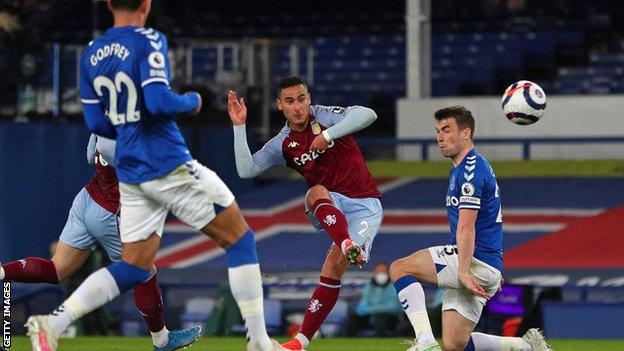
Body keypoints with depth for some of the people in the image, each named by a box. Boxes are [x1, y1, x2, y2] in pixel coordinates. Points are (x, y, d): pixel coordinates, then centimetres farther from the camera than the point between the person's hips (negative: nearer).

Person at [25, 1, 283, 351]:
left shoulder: (91, 54, 9)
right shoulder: (148, 42, -12)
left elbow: (96, 123, 11)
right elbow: (159, 101, -23)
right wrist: (193, 100, -3)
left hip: (130, 173, 7)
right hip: (170, 165, -7)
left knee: (135, 268, 11)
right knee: (240, 239, 6)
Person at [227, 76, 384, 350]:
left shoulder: (322, 116, -6)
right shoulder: (282, 144, 6)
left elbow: (367, 115, -20)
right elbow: (246, 170, 0)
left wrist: (327, 135, -26)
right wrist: (239, 126, -6)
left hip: (364, 203, -3)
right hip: (331, 208, 3)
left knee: (334, 269, -17)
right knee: (317, 192, -34)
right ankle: (348, 246, -58)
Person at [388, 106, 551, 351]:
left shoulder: (470, 170, -13)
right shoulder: (460, 168, 21)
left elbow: (466, 226, -22)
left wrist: (463, 271, -27)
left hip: (477, 263, -10)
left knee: (400, 268, -14)